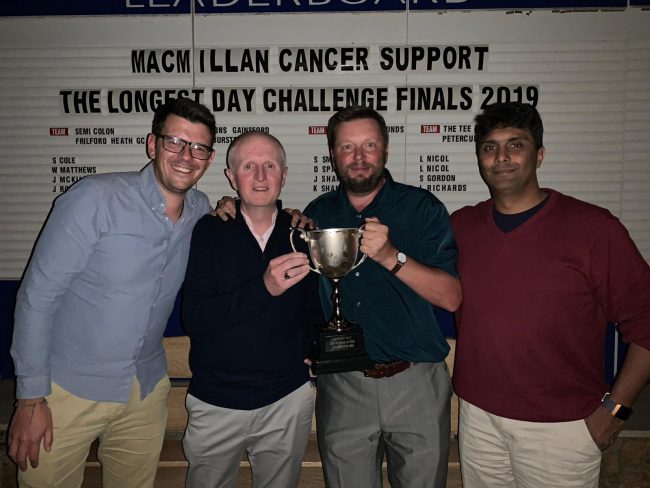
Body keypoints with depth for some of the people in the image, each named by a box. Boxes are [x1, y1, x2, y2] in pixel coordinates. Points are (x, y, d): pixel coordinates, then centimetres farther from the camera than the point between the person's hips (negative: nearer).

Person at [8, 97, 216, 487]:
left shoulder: (202, 211, -2)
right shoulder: (95, 199, -18)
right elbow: (37, 296, -14)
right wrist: (31, 398, -11)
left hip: (147, 392, 5)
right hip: (68, 391, -4)